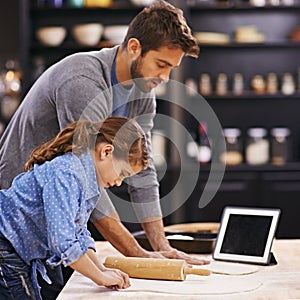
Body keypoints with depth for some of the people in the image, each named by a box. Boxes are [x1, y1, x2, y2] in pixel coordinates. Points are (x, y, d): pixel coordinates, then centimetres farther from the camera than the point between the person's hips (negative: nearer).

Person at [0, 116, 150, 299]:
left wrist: (102, 269, -1)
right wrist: (100, 277, -20)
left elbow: (79, 233, 12)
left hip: (23, 256, 10)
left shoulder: (89, 181, 5)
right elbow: (63, 242, -31)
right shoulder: (65, 174, -26)